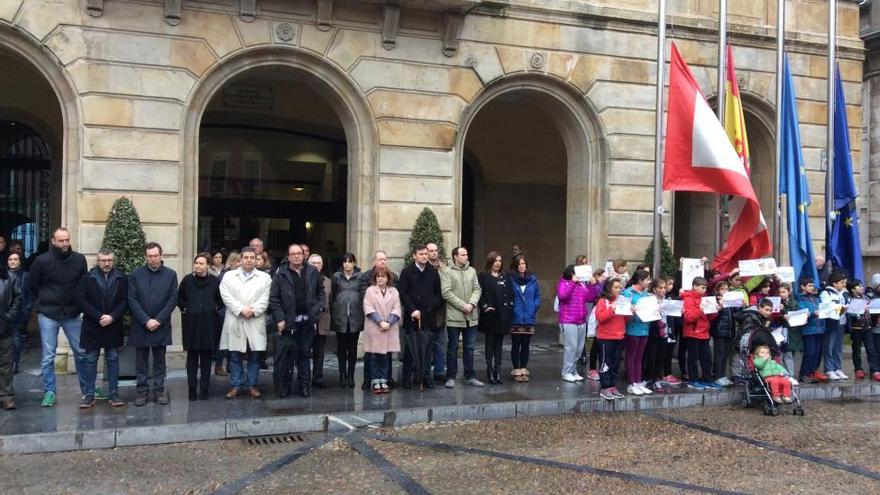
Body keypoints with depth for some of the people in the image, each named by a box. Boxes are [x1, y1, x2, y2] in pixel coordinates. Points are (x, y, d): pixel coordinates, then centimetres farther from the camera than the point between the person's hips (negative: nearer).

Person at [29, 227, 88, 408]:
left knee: (81, 353, 8)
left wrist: (78, 304, 3)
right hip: (48, 315, -2)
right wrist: (42, 305, 8)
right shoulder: (41, 261, -7)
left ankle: (86, 389, 21)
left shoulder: (79, 259, -3)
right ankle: (49, 392, 13)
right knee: (48, 356, 3)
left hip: (72, 314, 2)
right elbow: (33, 288, 5)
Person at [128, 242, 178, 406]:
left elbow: (173, 299, -2)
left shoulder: (171, 274, 1)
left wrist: (158, 320, -10)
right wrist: (146, 320, -11)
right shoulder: (136, 274, 1)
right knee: (141, 360, 6)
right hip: (140, 325, 0)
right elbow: (132, 299, -3)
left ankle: (159, 391, 13)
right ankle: (142, 391, 14)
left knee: (159, 361, 7)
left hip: (161, 325, 0)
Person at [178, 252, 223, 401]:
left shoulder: (215, 281, -3)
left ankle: (204, 389, 12)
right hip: (191, 323, 0)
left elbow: (221, 299, 12)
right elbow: (179, 298, 14)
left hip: (209, 323, 0)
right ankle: (192, 389, 10)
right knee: (192, 357, 4)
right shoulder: (187, 280, 0)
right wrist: (185, 308, 3)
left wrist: (216, 308, 0)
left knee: (206, 357, 5)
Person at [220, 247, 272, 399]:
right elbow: (226, 297, -3)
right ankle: (235, 386, 13)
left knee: (254, 356, 4)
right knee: (235, 356, 4)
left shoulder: (265, 278, 8)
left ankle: (252, 385, 13)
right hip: (235, 322, 0)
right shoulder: (228, 276, 8)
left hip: (256, 323, 0)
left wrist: (253, 310, -15)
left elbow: (265, 300, -1)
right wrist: (241, 310, -14)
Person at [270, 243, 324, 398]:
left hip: (307, 321, 3)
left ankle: (304, 385, 19)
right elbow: (274, 298, -4)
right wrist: (279, 318, -10)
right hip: (288, 321, -2)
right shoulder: (281, 274, -2)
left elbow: (320, 291, 15)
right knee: (284, 355, -1)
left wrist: (317, 308, 2)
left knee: (304, 354, 10)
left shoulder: (312, 272, 6)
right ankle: (283, 386, 10)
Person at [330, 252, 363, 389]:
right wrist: (333, 315, 4)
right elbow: (332, 297, 9)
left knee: (352, 347, 4)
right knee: (341, 348, 4)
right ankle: (342, 375, 11)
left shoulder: (360, 277, 5)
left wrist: (363, 315, -1)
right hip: (340, 318, 1)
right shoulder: (336, 277, 7)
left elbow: (364, 296, 4)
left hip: (355, 318, 0)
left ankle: (351, 375, 11)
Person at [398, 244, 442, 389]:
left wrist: (431, 308, -4)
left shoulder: (433, 272, 8)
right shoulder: (406, 272, 1)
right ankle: (407, 377, 10)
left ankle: (425, 376, 11)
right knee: (411, 348, 2)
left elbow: (439, 293, 10)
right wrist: (412, 310, -13)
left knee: (427, 348, 3)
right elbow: (402, 293, -4)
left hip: (429, 316, 2)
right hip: (411, 317, -2)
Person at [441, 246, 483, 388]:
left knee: (469, 348, 10)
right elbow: (446, 293, -12)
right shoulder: (447, 272, -4)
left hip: (471, 316, 4)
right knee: (452, 348, 5)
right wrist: (462, 305, -16)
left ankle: (470, 376, 19)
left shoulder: (472, 271, 11)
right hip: (454, 316, -4)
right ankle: (451, 377, 13)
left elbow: (477, 289, 6)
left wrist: (472, 304, -12)